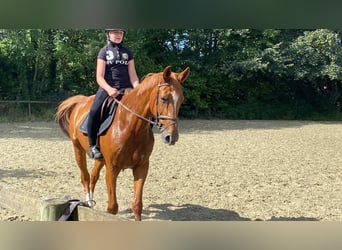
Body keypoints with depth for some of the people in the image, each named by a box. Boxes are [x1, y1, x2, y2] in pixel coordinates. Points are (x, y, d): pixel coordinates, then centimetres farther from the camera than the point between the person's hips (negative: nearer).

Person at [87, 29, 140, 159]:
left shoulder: (127, 52, 15)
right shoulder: (104, 51, 5)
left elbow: (133, 75, 9)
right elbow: (99, 77, -4)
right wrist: (109, 89, -23)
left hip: (126, 89, 4)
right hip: (107, 88, -3)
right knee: (94, 112, -28)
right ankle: (93, 145, -12)